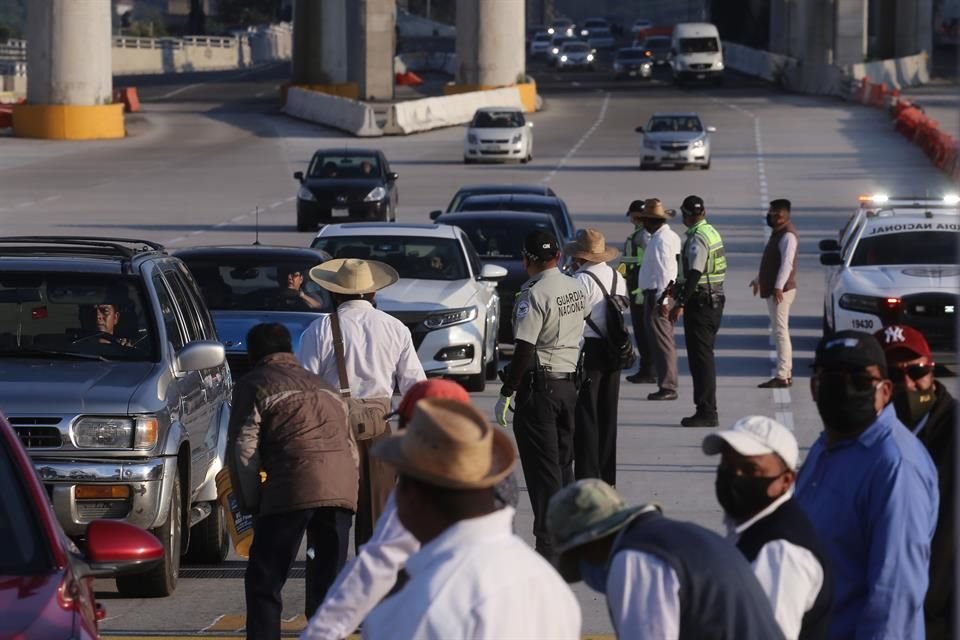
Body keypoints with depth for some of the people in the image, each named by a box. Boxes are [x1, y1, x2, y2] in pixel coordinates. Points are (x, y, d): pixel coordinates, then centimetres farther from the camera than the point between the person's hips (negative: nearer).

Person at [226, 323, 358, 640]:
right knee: (328, 582, 12)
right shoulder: (324, 387, 31)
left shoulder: (253, 385, 13)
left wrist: (250, 503, 9)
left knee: (264, 583, 1)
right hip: (343, 487, 5)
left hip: (295, 483, -5)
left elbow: (243, 449, 3)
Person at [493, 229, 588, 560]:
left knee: (542, 470, -4)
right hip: (570, 383, 8)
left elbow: (524, 350, -22)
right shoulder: (576, 288, 6)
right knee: (563, 463, 16)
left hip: (538, 387, -8)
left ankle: (548, 543, -6)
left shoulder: (533, 295, -18)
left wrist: (505, 394, -17)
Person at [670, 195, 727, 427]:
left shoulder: (697, 238, -16)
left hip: (700, 303, -10)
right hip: (714, 300, 10)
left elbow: (695, 274, -23)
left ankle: (706, 412, -8)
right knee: (704, 357, 15)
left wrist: (681, 303, -24)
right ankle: (707, 410, 20)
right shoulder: (712, 232, 13)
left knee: (700, 357, -7)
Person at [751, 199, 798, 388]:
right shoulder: (778, 234, 19)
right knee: (780, 331, 13)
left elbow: (787, 263, -25)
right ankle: (786, 373, 17)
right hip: (772, 290, 11)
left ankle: (782, 376, -15)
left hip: (781, 291, -11)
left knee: (780, 331, -12)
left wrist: (779, 287, -34)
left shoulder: (788, 235, -14)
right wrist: (758, 279, 41)